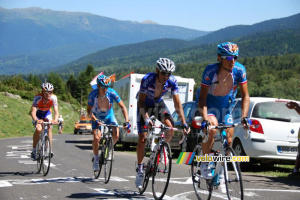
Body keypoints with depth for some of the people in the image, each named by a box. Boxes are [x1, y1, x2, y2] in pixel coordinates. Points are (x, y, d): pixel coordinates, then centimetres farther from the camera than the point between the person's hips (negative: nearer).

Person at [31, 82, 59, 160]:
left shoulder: (53, 97, -27)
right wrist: (36, 120, -61)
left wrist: (55, 120, -51)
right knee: (38, 129, -24)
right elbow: (33, 111, -41)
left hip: (47, 113, 3)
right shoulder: (38, 97, -35)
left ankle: (50, 149, -14)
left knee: (49, 128, -20)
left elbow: (56, 111, -31)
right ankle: (34, 150, -12)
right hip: (37, 114, -2)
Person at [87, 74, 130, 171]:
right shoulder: (93, 94, -26)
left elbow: (122, 107, -21)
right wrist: (95, 120, -35)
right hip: (97, 117, -1)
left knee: (116, 135, -19)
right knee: (97, 138, -21)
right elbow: (89, 110, -18)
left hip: (109, 116, 1)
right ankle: (96, 159, 1)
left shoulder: (112, 93, -26)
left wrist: (127, 121, -32)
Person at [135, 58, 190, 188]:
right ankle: (140, 170, 6)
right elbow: (141, 101, -27)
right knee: (142, 139, -8)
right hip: (145, 105, -2)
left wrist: (184, 123, -27)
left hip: (158, 104, 3)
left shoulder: (172, 82, -24)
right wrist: (146, 119, -39)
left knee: (170, 128, -24)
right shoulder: (147, 79, -31)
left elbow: (177, 103, -20)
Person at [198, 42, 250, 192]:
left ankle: (221, 174, 18)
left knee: (228, 139, -2)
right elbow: (202, 98, -28)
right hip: (209, 105, -4)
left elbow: (245, 95, -14)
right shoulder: (210, 71, -28)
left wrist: (244, 116, -28)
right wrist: (205, 119, -42)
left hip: (226, 106, 4)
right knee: (212, 128, -32)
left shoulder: (239, 70, -20)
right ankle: (204, 163, -12)